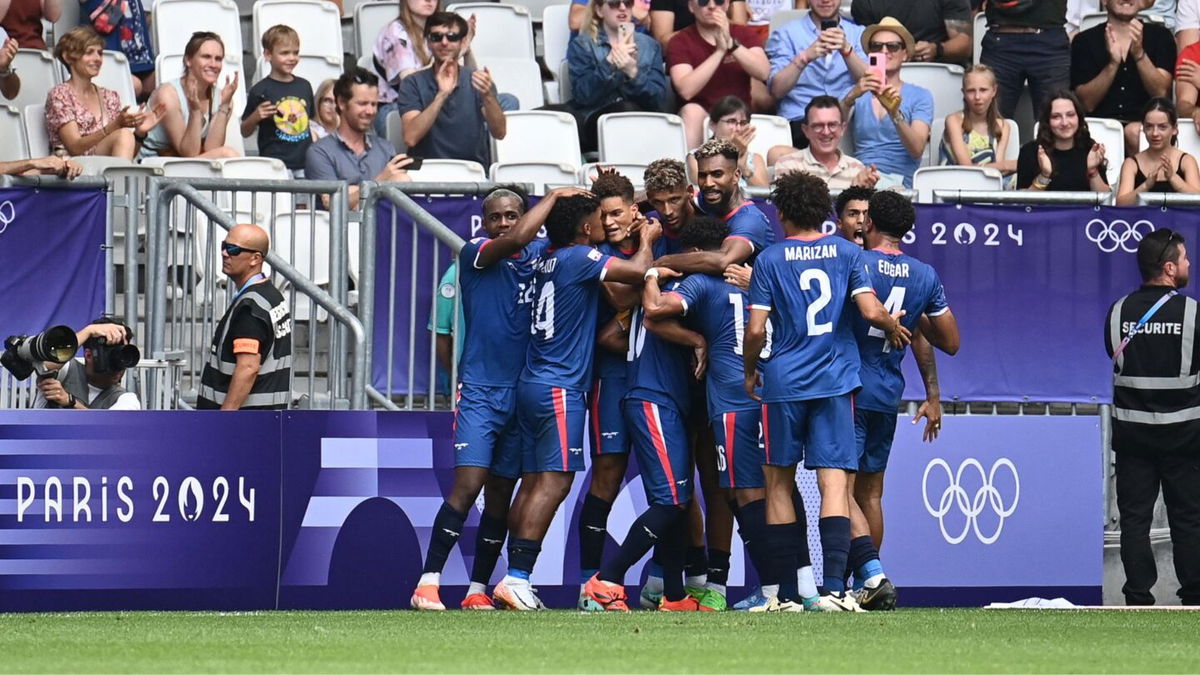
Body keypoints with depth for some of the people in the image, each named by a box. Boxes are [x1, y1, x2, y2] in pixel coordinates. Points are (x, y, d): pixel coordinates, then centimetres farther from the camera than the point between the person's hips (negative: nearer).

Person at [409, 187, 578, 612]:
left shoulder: (540, 254, 10)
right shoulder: (474, 254, -5)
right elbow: (517, 238, -20)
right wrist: (554, 197, -11)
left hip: (522, 395, 5)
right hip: (479, 390, -5)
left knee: (501, 493, 7)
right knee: (468, 485, -14)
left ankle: (479, 589, 12)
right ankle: (428, 584, -13)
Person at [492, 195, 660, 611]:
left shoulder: (547, 258, 12)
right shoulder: (578, 259, -11)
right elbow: (637, 271, -16)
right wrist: (647, 240, 4)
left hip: (532, 384, 9)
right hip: (559, 389, -9)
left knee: (533, 482, 7)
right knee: (555, 482, -11)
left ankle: (515, 578, 4)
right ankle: (517, 577, -18)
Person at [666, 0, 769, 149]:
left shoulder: (744, 35, 7)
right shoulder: (680, 42, -2)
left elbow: (764, 73, -12)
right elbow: (686, 91, -19)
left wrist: (731, 44, -21)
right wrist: (720, 51, -21)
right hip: (701, 117, -1)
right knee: (691, 111, -33)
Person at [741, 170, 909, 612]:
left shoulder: (770, 260, 1)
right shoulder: (847, 253, 4)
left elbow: (755, 330, -3)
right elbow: (871, 312, -6)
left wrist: (749, 373, 13)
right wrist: (894, 328, 16)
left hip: (783, 382, -1)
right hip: (835, 381, 1)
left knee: (778, 484, 10)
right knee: (834, 482, -6)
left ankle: (787, 594, 10)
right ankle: (834, 587, -22)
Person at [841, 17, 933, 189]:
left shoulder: (920, 96, 12)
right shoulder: (859, 94, 20)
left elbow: (917, 150, -4)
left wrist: (894, 113, -21)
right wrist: (851, 97, -20)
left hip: (897, 179, -3)